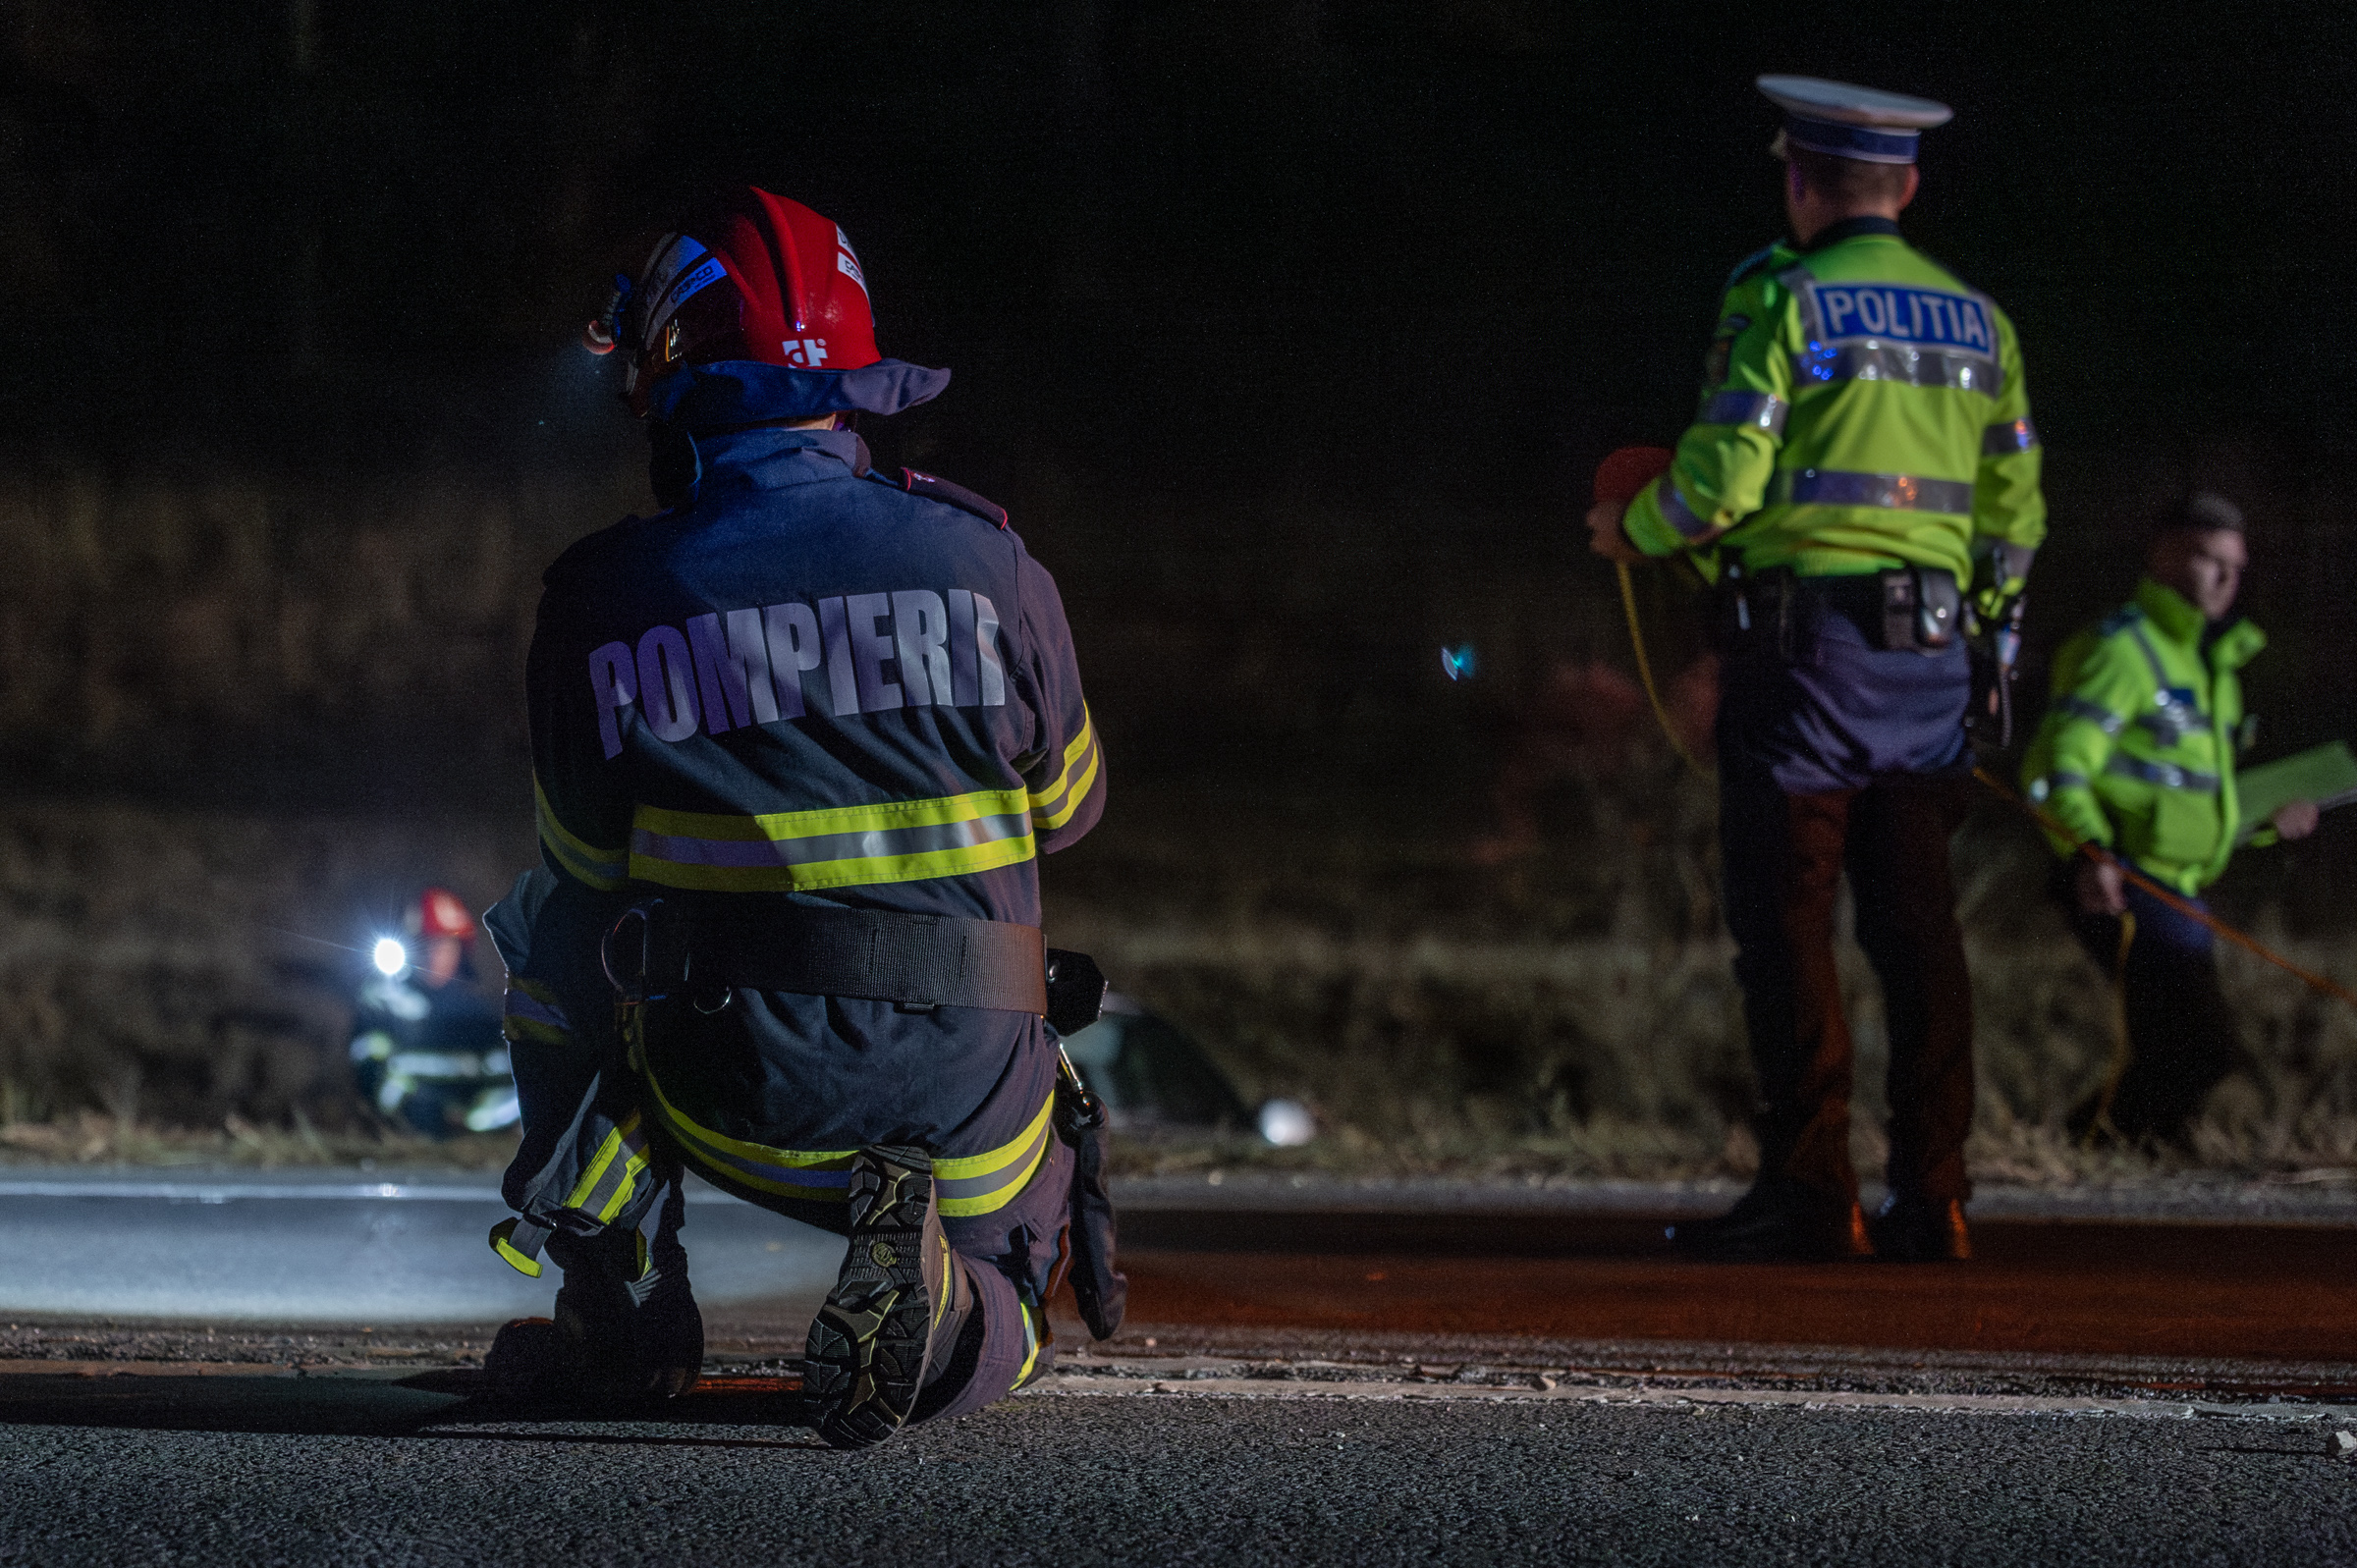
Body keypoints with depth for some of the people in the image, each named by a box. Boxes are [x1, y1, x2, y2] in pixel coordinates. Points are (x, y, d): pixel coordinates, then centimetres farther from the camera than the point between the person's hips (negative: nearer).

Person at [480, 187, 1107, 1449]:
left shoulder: (600, 599, -4)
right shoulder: (982, 559, -2)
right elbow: (1069, 806, 14)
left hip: (737, 1103, 0)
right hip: (972, 1107, 0)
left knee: (549, 925, 30)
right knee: (1003, 1318, 32)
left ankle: (621, 1314, 18)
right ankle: (940, 1314, -8)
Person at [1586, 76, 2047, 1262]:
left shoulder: (1783, 298, -5)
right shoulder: (1976, 320, 13)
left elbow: (1722, 477, -12)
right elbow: (2014, 516, 13)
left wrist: (1634, 529, 6)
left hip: (1801, 639, -6)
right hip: (1931, 645, 6)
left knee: (1786, 922, -3)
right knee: (1917, 926, 7)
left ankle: (1809, 1193, -6)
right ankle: (1933, 1195, 5)